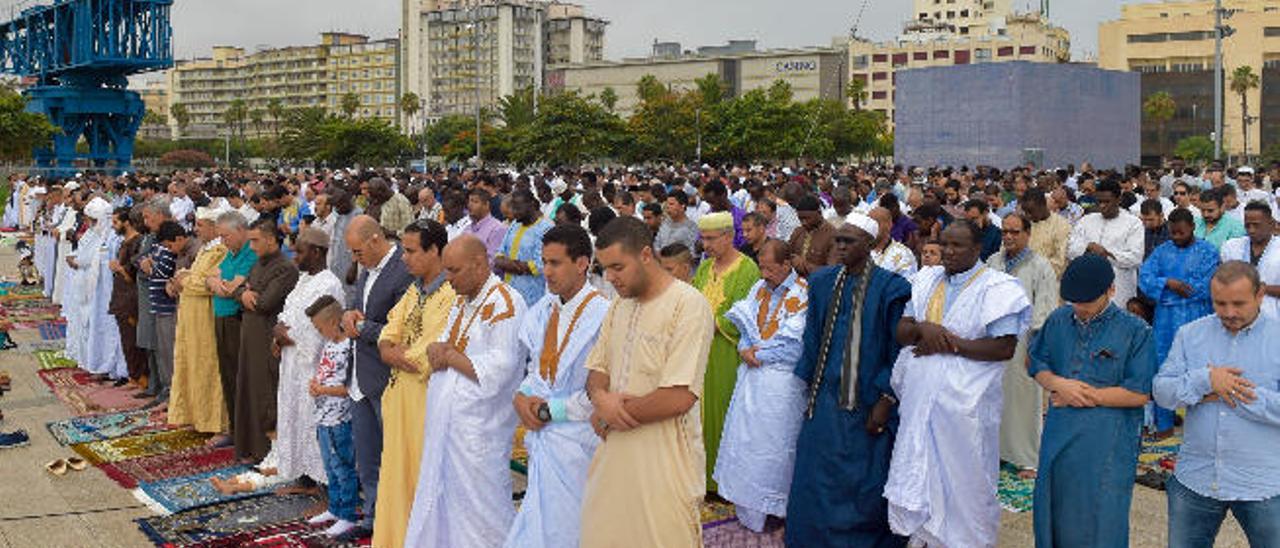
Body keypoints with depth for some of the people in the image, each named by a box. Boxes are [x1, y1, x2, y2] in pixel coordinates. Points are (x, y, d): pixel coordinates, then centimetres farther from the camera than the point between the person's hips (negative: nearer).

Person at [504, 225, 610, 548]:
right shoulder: (542, 311, 9)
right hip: (541, 435, 6)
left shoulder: (602, 315, -15)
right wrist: (522, 397, -4)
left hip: (576, 439, -6)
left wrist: (549, 410, -11)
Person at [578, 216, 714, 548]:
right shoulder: (620, 304, 12)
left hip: (664, 464, -7)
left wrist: (609, 416, -10)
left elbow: (679, 398, -21)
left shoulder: (688, 305, -14)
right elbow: (597, 368, 14)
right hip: (613, 457, 7)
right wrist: (600, 396, -10)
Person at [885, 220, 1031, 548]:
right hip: (920, 398, 5)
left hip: (964, 402, -5)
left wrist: (949, 345, -17)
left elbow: (1004, 348, -15)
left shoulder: (996, 288, -7)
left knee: (963, 479, 3)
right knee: (918, 473, 13)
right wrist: (922, 329, -15)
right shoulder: (927, 281, 11)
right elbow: (901, 332, 8)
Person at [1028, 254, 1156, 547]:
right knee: (1055, 511, 13)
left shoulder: (1135, 331, -7)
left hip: (1107, 443, -4)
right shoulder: (1058, 321, 8)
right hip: (1059, 436, 5)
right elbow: (1036, 363, 13)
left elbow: (1139, 394, -11)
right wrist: (1058, 384, -8)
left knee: (1101, 521, 2)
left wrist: (1087, 396, -11)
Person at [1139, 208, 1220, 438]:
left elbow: (1206, 286, -11)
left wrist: (1170, 286, -8)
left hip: (1196, 321, -3)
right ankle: (1164, 425, 17)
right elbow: (1144, 279, -1)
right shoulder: (1161, 251, 11)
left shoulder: (1207, 252, 1)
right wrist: (1168, 282, -17)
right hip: (1165, 321, 3)